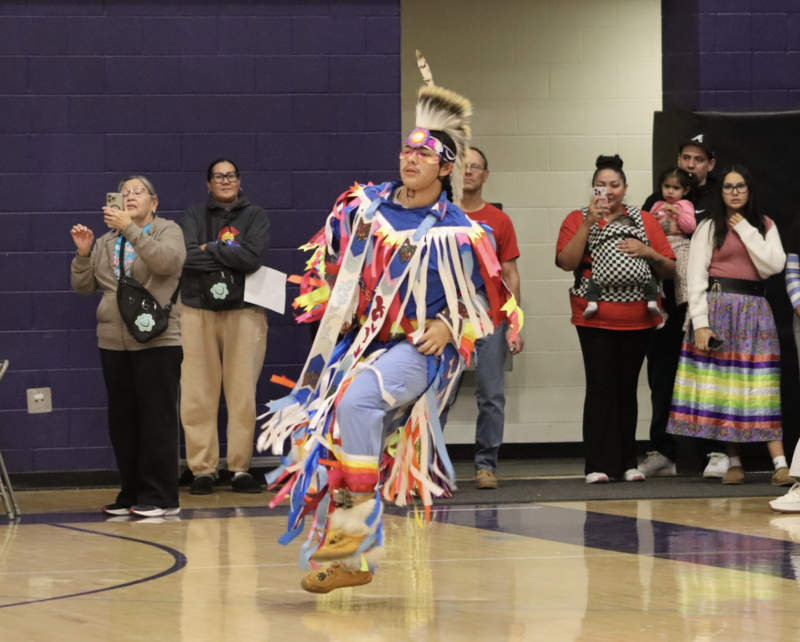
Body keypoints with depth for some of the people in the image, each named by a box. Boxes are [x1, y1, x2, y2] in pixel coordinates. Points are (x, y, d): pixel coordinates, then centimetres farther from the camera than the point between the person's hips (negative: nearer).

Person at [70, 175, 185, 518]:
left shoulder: (167, 231, 3)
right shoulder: (106, 242, 17)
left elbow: (167, 261, -19)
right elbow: (83, 286, 15)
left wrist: (130, 229, -23)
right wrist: (83, 252, -1)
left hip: (157, 341, -5)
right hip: (114, 342, 5)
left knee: (157, 419, -7)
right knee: (122, 421, 7)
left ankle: (160, 497, -4)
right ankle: (132, 494, 14)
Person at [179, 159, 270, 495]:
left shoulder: (255, 216, 9)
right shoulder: (194, 216, 13)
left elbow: (253, 257, -8)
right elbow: (187, 255, -5)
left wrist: (210, 249, -4)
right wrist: (229, 254, -6)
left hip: (243, 311, -1)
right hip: (198, 311, 1)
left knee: (243, 393, -4)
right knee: (197, 395, -4)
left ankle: (240, 468, 2)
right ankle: (202, 470, 1)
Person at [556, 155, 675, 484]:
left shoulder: (645, 221, 10)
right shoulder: (578, 219, 5)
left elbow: (670, 270, 9)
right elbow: (567, 262, -10)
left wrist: (648, 252, -10)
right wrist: (589, 222, -15)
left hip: (637, 319, 2)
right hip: (595, 320, -2)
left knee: (627, 388, 3)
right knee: (601, 387, -10)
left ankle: (627, 463, 10)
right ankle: (599, 465, -8)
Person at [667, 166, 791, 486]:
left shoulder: (764, 226, 13)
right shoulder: (708, 229, 5)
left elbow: (773, 265, -4)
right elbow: (696, 278, -2)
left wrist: (745, 230, -5)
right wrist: (699, 323, -13)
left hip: (755, 310, 1)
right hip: (718, 307, -1)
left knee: (762, 387, -6)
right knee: (722, 385, -3)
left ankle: (781, 465, -14)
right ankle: (733, 463, 3)